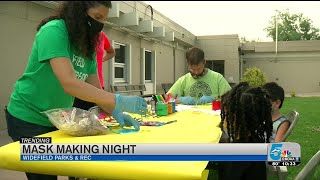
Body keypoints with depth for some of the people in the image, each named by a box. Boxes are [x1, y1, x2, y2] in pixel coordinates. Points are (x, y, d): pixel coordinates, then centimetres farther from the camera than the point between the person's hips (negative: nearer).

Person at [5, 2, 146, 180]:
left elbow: (95, 89, -1)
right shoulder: (54, 31, -22)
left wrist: (116, 113, -18)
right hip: (29, 118, -7)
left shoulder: (87, 45, 2)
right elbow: (69, 84, -34)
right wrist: (119, 101, -37)